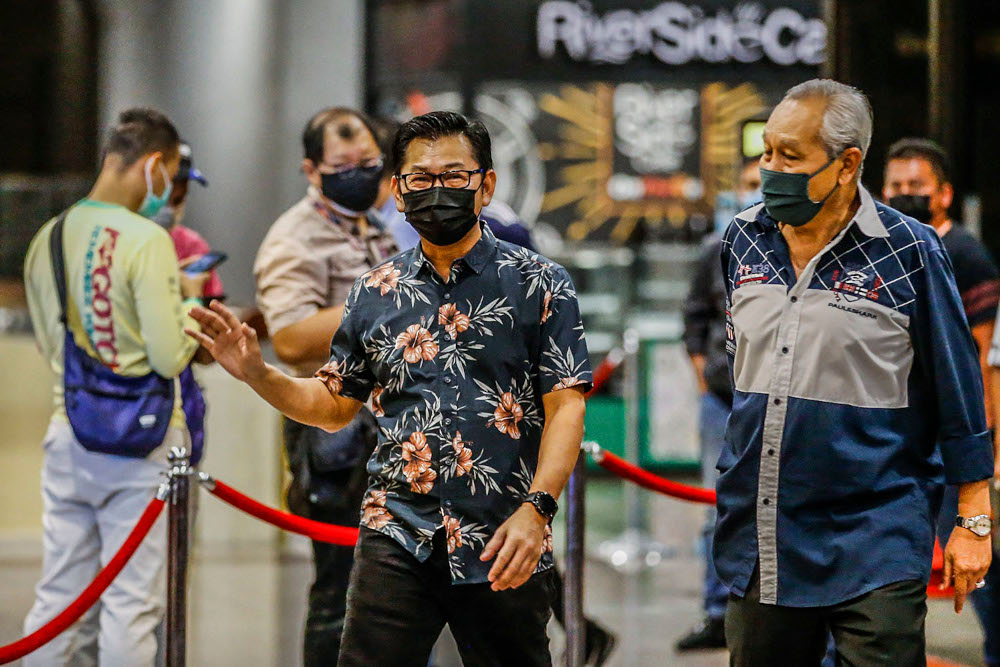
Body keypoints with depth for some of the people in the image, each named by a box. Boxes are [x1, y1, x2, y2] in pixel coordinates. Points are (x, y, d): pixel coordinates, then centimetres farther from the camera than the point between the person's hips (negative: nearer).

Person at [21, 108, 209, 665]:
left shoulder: (50, 238, 5)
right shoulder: (147, 240, -14)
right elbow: (170, 358, -17)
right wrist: (190, 300, 2)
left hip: (69, 436, 6)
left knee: (59, 599, 11)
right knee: (132, 604, 1)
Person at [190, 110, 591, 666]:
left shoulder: (539, 284, 0)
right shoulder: (375, 292, 11)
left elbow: (566, 406, -6)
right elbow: (335, 406, 19)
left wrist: (535, 510, -19)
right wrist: (257, 374, 2)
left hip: (503, 546, -2)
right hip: (398, 537, 2)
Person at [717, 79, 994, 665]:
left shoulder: (910, 253, -8)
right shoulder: (743, 240, 7)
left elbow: (958, 392, -3)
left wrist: (974, 522, -3)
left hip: (875, 546, -5)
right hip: (757, 540, 5)